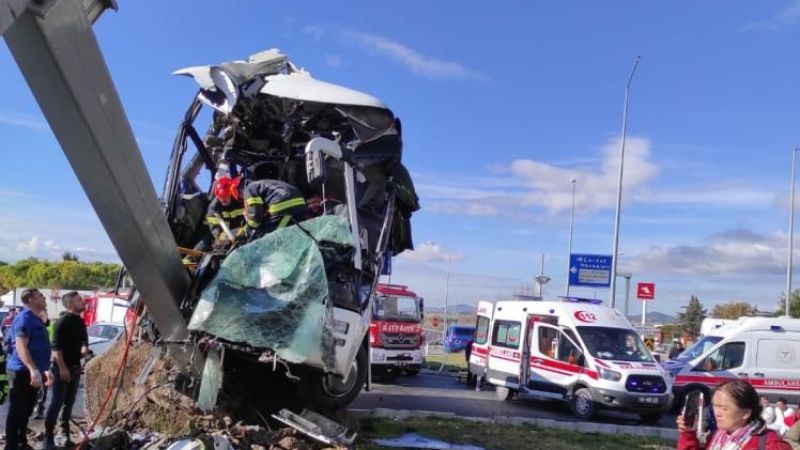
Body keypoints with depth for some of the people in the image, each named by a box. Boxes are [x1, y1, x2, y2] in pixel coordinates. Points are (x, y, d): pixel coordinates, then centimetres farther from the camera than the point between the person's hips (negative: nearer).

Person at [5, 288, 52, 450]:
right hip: (22, 371, -10)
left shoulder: (36, 319, 17)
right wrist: (33, 370, -33)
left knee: (26, 410, 17)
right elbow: (21, 347, -24)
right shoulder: (25, 318, -14)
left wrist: (44, 370, 27)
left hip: (31, 372, 10)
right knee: (17, 411, -4)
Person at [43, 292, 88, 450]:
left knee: (69, 402, 12)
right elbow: (56, 346, -18)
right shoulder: (64, 321, -14)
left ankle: (65, 434, 19)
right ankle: (48, 437, 1)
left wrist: (85, 347, 1)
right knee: (57, 402, -6)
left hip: (76, 366, 8)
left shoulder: (80, 321, 10)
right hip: (62, 367, -8)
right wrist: (62, 368, -22)